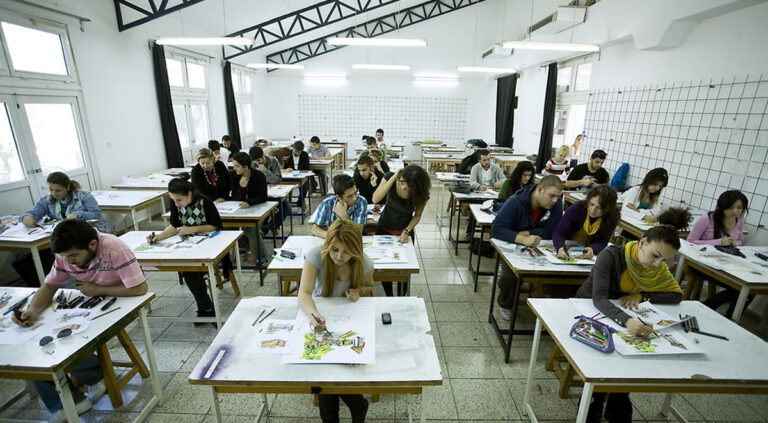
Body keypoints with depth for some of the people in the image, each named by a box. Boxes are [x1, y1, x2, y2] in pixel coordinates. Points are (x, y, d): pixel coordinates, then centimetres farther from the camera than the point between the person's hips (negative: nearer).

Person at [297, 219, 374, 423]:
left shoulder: (365, 263, -19)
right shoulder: (316, 255, -25)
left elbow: (369, 288, 2)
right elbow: (304, 294, -31)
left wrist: (358, 290, -21)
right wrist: (314, 315, -52)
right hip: (321, 311, 0)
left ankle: (357, 406, 17)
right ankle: (357, 405, 8)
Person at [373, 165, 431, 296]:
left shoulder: (420, 193, -21)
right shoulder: (390, 177, -21)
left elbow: (417, 215, -7)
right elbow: (375, 200, -30)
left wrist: (406, 231, -21)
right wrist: (393, 178, -35)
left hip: (404, 232, -1)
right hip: (384, 230, 1)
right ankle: (388, 297, 30)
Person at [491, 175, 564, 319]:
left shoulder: (556, 204, -12)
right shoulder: (516, 202, -23)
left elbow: (550, 232, -13)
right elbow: (496, 228, -30)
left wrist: (523, 233, -22)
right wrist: (522, 239, -43)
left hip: (538, 246, 3)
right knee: (511, 272, -28)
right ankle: (505, 305, 2)